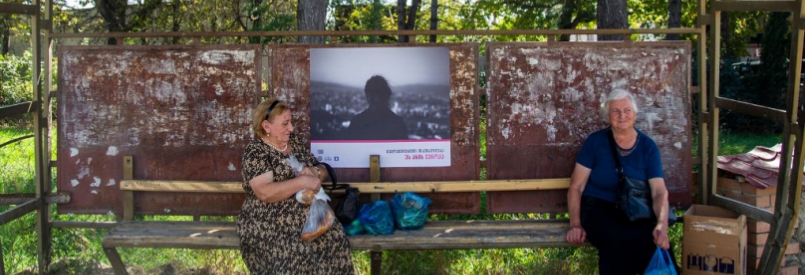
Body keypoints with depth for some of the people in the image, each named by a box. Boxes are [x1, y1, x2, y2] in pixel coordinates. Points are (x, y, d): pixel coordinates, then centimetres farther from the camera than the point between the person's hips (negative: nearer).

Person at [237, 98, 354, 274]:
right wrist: (302, 182, -24)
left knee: (335, 237, -23)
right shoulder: (255, 152, -8)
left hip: (306, 215, 6)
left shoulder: (295, 141, 12)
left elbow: (323, 171, 17)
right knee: (296, 254, -33)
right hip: (268, 224, -6)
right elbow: (264, 193, -22)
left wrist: (315, 172, -7)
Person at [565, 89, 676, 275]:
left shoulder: (648, 147, 5)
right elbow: (576, 187, 1)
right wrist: (575, 224, -13)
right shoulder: (595, 142, 1)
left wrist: (662, 225, -24)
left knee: (655, 242, -30)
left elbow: (660, 192, -5)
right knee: (618, 239, -35)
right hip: (598, 209, -2)